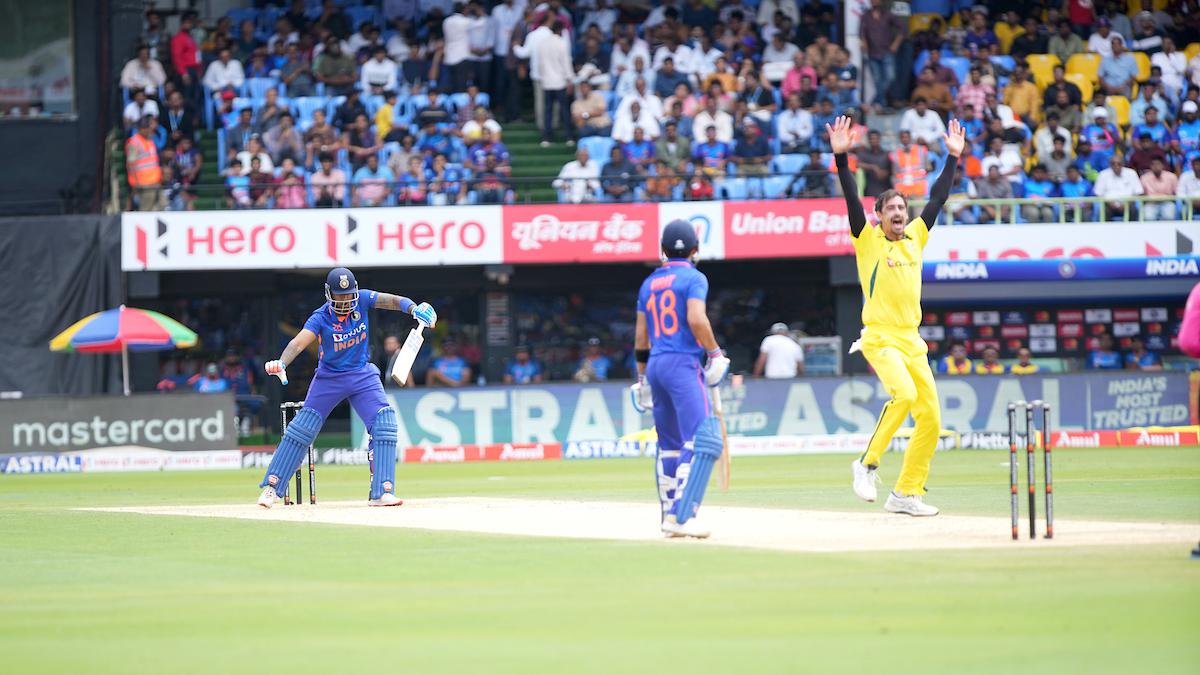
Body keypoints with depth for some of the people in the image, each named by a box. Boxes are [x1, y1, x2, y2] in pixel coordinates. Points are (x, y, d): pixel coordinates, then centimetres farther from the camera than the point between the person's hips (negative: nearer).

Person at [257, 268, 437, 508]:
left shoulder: (362, 300, -11)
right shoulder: (321, 317, -20)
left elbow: (391, 300, -21)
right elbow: (298, 343, -32)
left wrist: (413, 308, -42)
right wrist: (281, 364, -51)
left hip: (362, 376, 2)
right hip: (329, 378, -2)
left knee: (384, 424, -13)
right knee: (301, 429, -3)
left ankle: (381, 492, -13)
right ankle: (272, 487, 6)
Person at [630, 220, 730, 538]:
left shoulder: (649, 283, 16)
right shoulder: (693, 278, -3)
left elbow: (640, 337, 17)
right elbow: (697, 320, -18)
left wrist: (642, 377, 23)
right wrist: (715, 353, -6)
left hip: (655, 365, 8)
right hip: (683, 364, -8)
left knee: (669, 444, 16)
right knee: (703, 439, -13)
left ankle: (669, 518, 17)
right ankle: (681, 515, -25)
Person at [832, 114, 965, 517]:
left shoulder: (915, 238, 14)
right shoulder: (868, 240, 1)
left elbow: (938, 199, 19)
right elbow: (852, 199, -10)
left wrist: (953, 158, 16)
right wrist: (841, 157, -20)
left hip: (912, 343, 6)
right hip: (880, 340, -6)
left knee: (931, 419, 1)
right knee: (904, 393, -31)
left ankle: (906, 494, 9)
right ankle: (868, 463, -17)